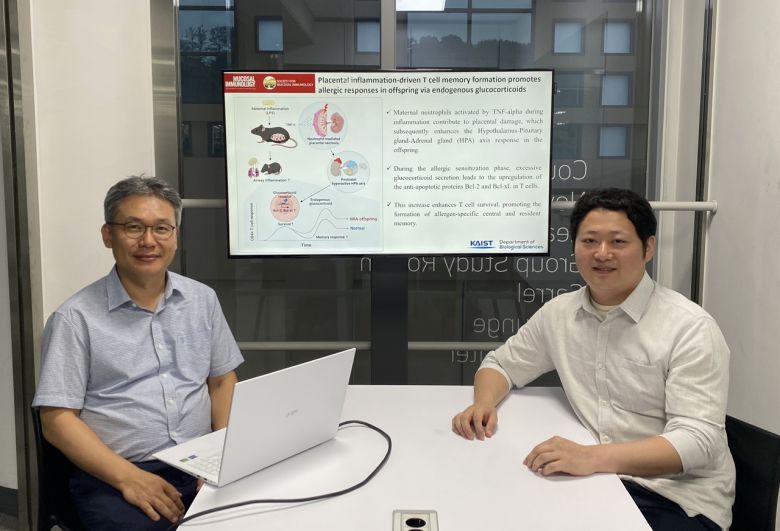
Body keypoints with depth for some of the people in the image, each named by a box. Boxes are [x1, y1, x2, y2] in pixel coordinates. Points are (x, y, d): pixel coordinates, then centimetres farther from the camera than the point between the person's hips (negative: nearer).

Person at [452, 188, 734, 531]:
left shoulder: (691, 328, -12)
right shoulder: (558, 313, 4)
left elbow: (697, 441, -20)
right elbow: (501, 364, 17)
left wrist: (592, 456, -36)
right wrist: (484, 403, -7)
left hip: (679, 500, -4)